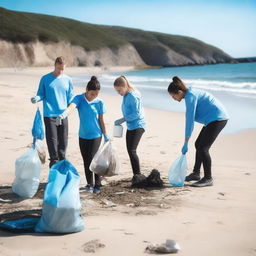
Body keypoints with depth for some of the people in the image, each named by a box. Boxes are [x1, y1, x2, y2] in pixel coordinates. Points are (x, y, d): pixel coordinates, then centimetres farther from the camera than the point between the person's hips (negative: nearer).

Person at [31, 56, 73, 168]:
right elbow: (41, 94, 4)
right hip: (49, 115, -2)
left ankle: (62, 160, 23)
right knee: (52, 139, -3)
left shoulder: (68, 80, 6)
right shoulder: (45, 79, 0)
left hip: (63, 115, 3)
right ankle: (54, 160, 11)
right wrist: (36, 98, -17)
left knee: (63, 140, 8)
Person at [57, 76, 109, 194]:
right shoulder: (79, 98, -9)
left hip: (95, 135, -2)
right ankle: (89, 183, 27)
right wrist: (64, 114, -52)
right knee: (86, 161, 10)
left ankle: (97, 184, 6)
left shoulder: (99, 102, -7)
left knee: (93, 159, -10)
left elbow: (101, 120, 4)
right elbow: (71, 106, -31)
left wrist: (105, 134, 9)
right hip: (83, 135, 2)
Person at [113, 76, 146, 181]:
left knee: (132, 151, -17)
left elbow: (136, 113, -21)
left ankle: (138, 175, -9)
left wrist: (123, 119, -18)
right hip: (130, 127, 10)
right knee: (130, 151, 11)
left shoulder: (133, 96, -18)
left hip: (137, 126, -10)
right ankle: (135, 175, 20)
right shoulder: (126, 96, 9)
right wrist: (123, 120, 11)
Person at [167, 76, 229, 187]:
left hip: (218, 119, -11)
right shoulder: (190, 94, 10)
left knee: (203, 148, -11)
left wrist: (185, 143, -18)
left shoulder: (190, 96, -19)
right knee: (198, 144, 15)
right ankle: (196, 173, 26)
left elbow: (190, 120, -21)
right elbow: (190, 118, 14)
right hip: (213, 119, 11)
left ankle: (208, 179, -3)